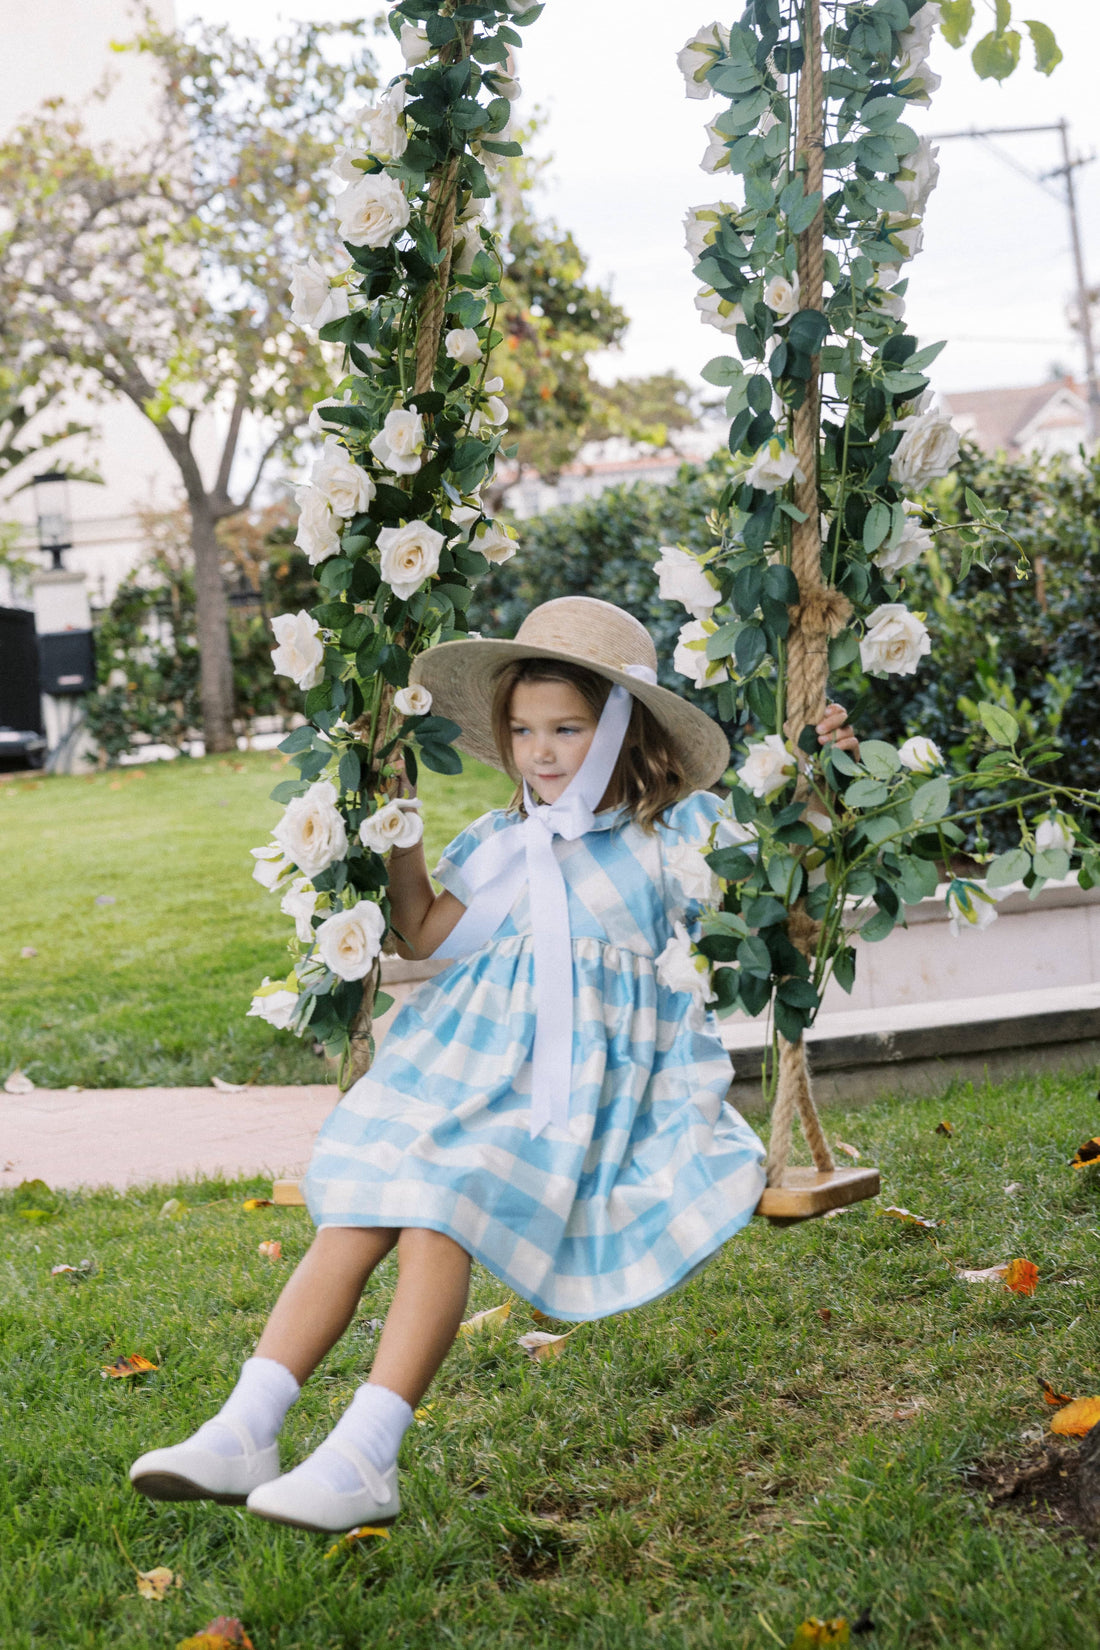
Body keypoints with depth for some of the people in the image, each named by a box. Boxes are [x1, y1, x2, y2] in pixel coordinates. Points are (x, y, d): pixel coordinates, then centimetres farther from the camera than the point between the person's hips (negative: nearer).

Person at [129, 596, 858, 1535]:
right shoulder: (502, 842, 19)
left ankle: (364, 1459, -28)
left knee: (441, 1223, -26)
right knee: (353, 1219, -14)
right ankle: (242, 1435, -16)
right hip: (468, 1052, 5)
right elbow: (426, 937, 24)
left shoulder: (674, 833, 5)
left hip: (584, 1072, -5)